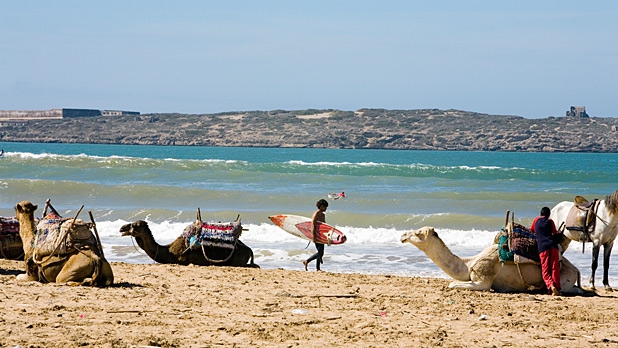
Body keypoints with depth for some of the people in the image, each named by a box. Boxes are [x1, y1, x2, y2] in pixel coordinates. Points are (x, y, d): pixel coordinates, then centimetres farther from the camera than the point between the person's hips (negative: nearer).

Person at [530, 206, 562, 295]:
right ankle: (556, 289, -11)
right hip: (553, 246, 0)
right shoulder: (550, 221, 13)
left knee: (545, 270, -3)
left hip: (542, 247, 0)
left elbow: (531, 231, 30)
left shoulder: (536, 220, 17)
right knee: (555, 269, 0)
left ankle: (550, 285, -28)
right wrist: (559, 235, 37)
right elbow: (555, 234, 15)